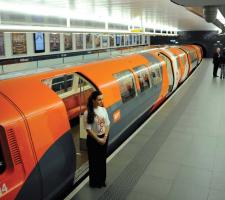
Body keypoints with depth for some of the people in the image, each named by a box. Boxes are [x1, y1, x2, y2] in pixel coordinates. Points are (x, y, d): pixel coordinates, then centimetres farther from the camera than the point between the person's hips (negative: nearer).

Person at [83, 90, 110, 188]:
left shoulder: (103, 110, -1)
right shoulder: (88, 113, -17)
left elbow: (107, 124, 3)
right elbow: (88, 129, -16)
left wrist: (105, 137, -7)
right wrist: (98, 139, -14)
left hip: (104, 138, 5)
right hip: (93, 139, -5)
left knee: (103, 159, 14)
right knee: (94, 160, 8)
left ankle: (102, 180, 32)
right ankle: (94, 182, 25)